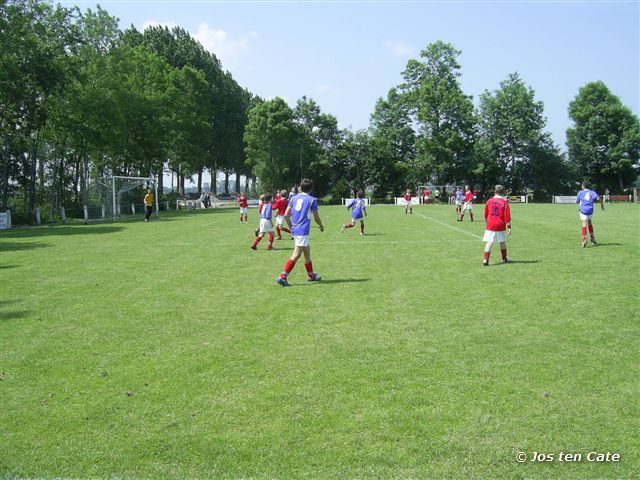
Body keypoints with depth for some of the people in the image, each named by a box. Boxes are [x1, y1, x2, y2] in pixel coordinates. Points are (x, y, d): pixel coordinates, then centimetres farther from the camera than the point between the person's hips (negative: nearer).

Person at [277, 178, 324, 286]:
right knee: (296, 254, -10)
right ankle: (283, 276, -19)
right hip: (303, 230, -7)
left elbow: (286, 214, 8)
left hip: (294, 228, 7)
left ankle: (311, 275, 33)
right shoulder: (312, 200, -2)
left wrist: (290, 226, 23)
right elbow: (316, 217, 2)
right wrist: (321, 226, 20)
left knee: (307, 251, 21)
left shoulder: (294, 198, 11)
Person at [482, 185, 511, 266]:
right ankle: (504, 258, 30)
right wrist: (509, 227, -2)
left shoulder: (489, 201, 4)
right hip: (500, 226, -1)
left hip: (490, 225, 1)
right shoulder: (504, 202, -4)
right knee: (502, 242, 16)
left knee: (489, 242, -4)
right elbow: (507, 216, -7)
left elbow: (486, 214, 13)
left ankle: (485, 260, -17)